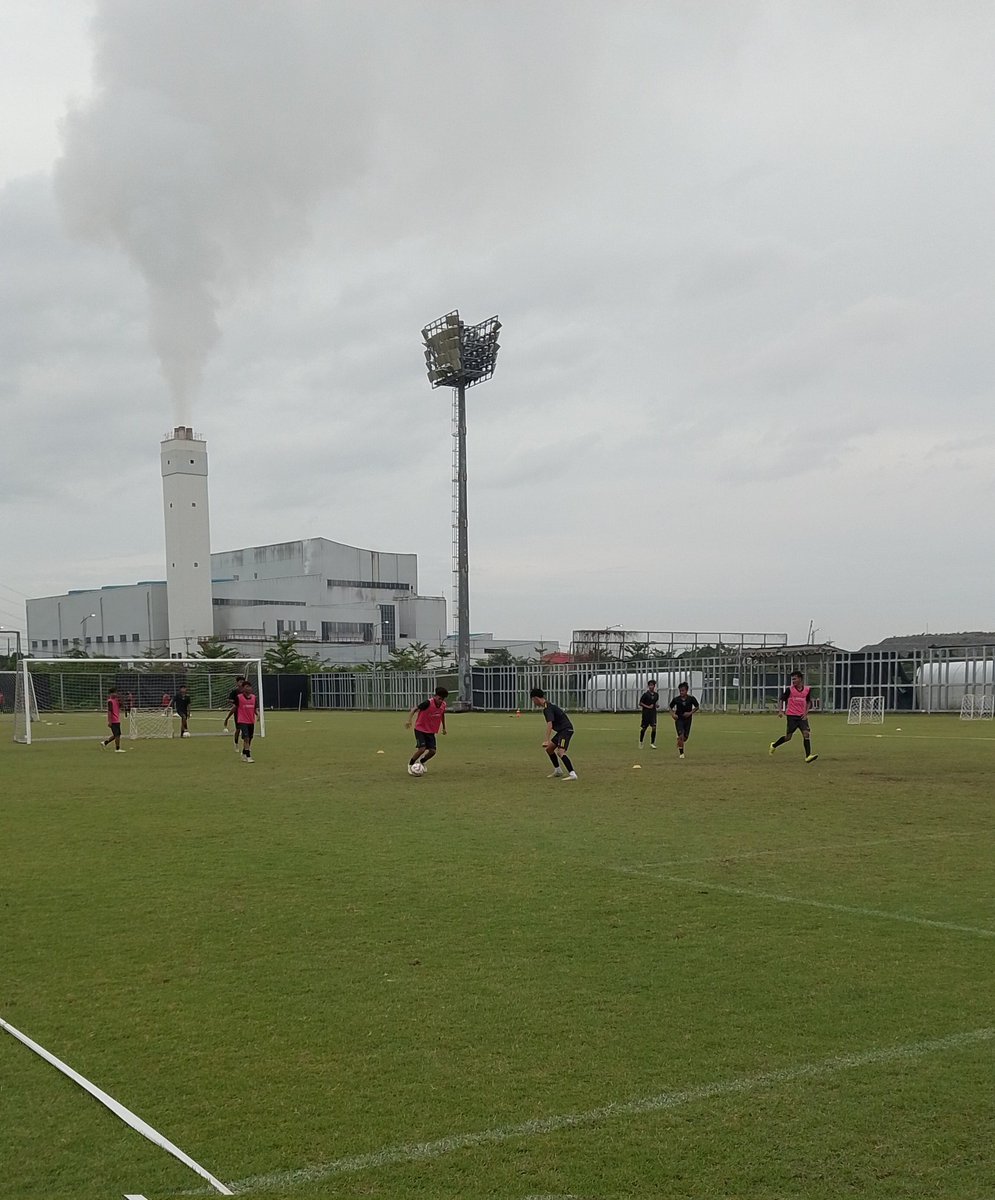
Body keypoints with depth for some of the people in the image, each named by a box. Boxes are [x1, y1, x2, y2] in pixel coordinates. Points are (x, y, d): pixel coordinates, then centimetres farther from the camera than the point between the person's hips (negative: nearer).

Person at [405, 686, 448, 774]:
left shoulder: (443, 705, -4)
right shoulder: (428, 703, -23)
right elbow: (415, 709, -21)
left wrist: (444, 727, 25)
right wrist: (409, 720, -34)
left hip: (431, 731, 6)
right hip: (420, 729, -6)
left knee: (433, 751, -5)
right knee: (422, 748, -20)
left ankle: (421, 762, 26)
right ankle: (410, 764, 5)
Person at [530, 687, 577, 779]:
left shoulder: (547, 708, -16)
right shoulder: (548, 706, 16)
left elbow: (549, 724, -27)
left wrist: (547, 741, -32)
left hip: (566, 729, -10)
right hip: (561, 730, 10)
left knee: (560, 752, -23)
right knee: (549, 749, 17)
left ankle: (572, 774, -30)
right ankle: (558, 771, 26)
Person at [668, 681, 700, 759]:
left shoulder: (691, 698, -8)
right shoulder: (676, 699, -8)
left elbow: (697, 707, 4)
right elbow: (671, 707, 6)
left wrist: (690, 713, -11)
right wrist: (673, 714, -12)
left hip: (687, 719, 2)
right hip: (679, 719, -2)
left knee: (685, 737, 7)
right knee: (681, 736, -16)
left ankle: (679, 743, 42)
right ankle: (681, 753, -5)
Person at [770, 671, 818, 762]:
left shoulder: (807, 690, 2)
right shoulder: (789, 689, -6)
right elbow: (782, 699, 6)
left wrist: (806, 712, 4)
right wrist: (782, 710, -2)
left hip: (802, 716, 2)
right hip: (791, 716, -2)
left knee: (806, 733, -14)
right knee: (788, 737, -1)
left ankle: (808, 756, -16)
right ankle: (774, 745, 25)